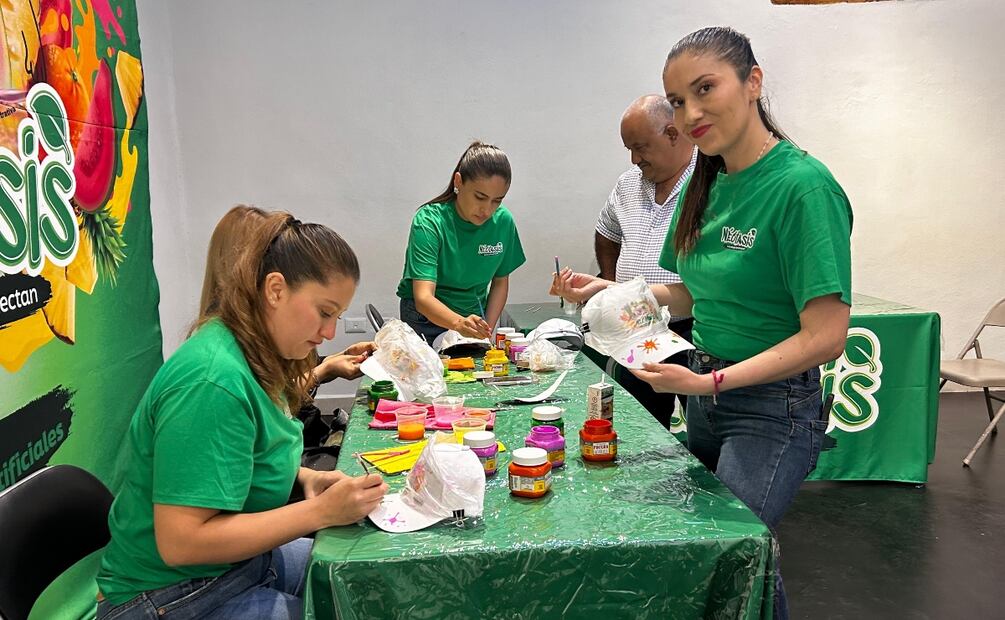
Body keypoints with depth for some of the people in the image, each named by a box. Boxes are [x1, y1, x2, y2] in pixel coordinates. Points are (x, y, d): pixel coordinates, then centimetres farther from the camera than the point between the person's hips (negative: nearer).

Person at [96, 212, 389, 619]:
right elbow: (180, 543, -29)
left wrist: (303, 476, -3)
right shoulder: (213, 380, -28)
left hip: (243, 556, 9)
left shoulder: (253, 356, -1)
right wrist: (321, 511, -27)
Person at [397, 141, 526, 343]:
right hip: (427, 322, -3)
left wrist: (486, 331, -4)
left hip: (475, 318, 3)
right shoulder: (429, 222, -18)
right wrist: (459, 323, -46)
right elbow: (423, 297, -28)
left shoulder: (503, 221, -5)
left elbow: (500, 282, 9)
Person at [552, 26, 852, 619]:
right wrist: (606, 291, 3)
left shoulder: (804, 185, -21)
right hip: (707, 393, 8)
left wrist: (711, 382, -27)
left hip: (772, 408, -7)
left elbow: (826, 336, -23)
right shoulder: (709, 184, 3)